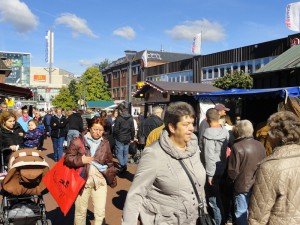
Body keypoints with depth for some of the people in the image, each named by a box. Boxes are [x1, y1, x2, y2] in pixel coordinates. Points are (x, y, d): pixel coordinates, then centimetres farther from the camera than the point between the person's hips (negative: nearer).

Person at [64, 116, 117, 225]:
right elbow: (67, 159, -5)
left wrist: (112, 179, 12)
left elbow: (110, 163, 15)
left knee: (100, 212, 4)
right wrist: (80, 160, -20)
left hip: (100, 181, 2)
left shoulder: (105, 143, 6)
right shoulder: (77, 141, -6)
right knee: (80, 211, 14)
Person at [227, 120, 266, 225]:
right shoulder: (260, 145, -4)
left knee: (242, 213, 10)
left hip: (243, 186, -6)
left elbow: (233, 171, -20)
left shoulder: (237, 147, -23)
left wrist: (232, 178, 1)